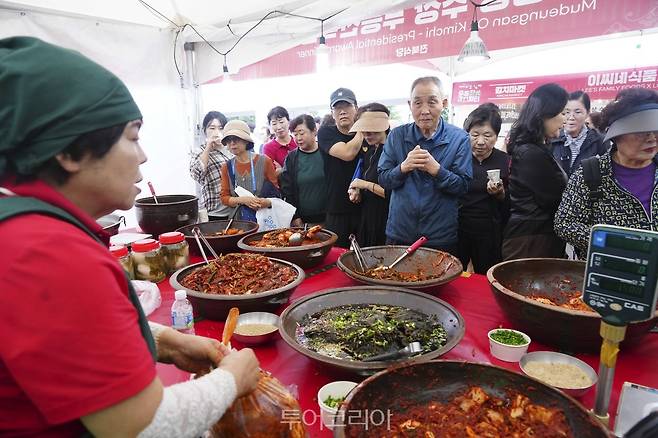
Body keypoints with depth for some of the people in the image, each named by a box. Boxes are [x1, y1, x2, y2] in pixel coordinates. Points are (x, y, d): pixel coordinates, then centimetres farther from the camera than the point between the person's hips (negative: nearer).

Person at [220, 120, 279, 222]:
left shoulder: (264, 161, -3)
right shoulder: (227, 167, 5)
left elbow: (276, 192, 2)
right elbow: (224, 198, 4)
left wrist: (267, 202, -19)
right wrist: (243, 200, -15)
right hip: (239, 220, 2)